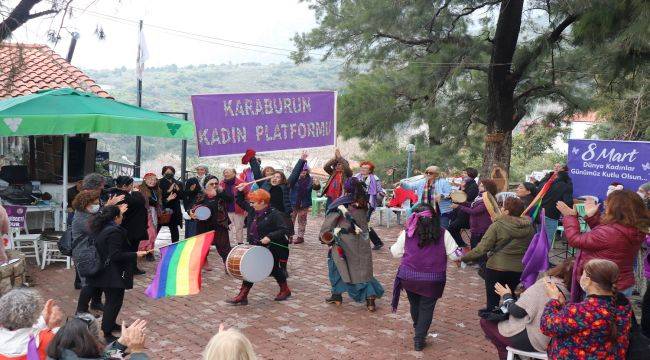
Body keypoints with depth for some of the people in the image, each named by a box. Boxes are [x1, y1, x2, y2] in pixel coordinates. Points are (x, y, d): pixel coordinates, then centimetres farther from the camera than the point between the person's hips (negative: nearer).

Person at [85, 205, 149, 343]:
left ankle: (110, 324, 40)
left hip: (104, 273, 10)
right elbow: (116, 255, -26)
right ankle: (107, 334, 3)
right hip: (114, 274, -10)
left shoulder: (101, 229, 5)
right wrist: (136, 254, -22)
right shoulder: (115, 231, -23)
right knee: (114, 302, -1)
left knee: (111, 300, 24)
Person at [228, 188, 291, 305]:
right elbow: (241, 202, 20)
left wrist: (270, 237, -35)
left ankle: (285, 290, 33)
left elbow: (284, 230, -26)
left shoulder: (274, 215, -20)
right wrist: (240, 192, 4)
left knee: (274, 270, 10)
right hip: (255, 248, 7)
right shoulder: (252, 210, 3)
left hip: (271, 249, -7)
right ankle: (242, 296, 9)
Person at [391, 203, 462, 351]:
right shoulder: (443, 234, -9)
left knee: (414, 304, 23)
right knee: (427, 308, 13)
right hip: (432, 280, -2)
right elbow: (456, 255, -5)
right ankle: (419, 338, 10)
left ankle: (418, 329, 45)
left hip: (409, 277, 2)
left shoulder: (407, 233, -7)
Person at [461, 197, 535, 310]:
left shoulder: (497, 226, -14)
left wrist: (463, 258, -8)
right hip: (520, 270, 5)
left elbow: (482, 249, -16)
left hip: (497, 268, -5)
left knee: (492, 302, 6)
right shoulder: (529, 227, 0)